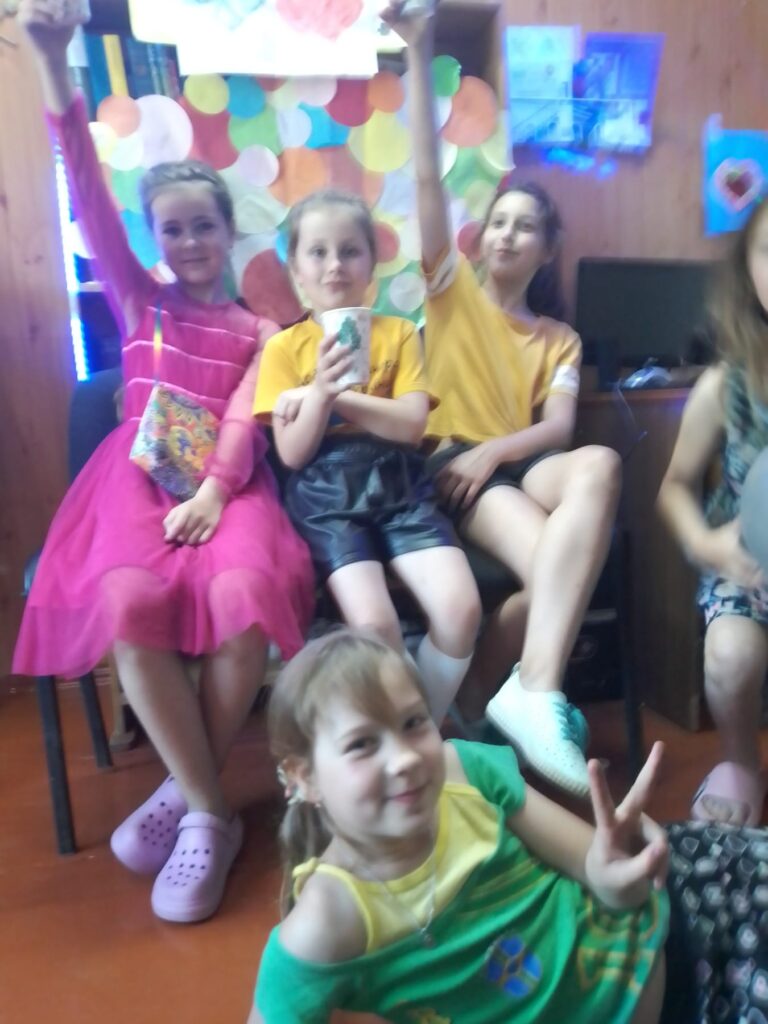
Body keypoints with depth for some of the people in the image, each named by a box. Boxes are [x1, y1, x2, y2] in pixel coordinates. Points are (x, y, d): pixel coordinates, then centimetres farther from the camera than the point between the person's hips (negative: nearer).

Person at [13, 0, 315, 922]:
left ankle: (186, 795, -10)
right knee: (129, 604, -33)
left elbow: (244, 419, 1)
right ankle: (209, 811, -16)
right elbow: (91, 206, 5)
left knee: (244, 598, -33)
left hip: (227, 484, 0)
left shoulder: (259, 331, 17)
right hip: (138, 474, 0)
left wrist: (214, 491, -19)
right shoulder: (137, 300, 19)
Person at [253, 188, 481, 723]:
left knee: (461, 609, -21)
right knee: (374, 624, -26)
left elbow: (412, 425, -2)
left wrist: (340, 397, -10)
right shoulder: (285, 347, 7)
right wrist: (321, 391, -17)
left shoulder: (399, 332, 11)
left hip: (400, 486, 2)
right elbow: (293, 454, -1)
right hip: (326, 495, -2)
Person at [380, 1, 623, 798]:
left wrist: (495, 451, -17)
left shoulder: (559, 338, 22)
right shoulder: (452, 290, 16)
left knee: (598, 464, -34)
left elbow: (558, 426, 4)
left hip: (519, 464, 3)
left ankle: (529, 690, -34)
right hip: (453, 466, -3)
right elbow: (427, 177, 4)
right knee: (553, 564, -33)